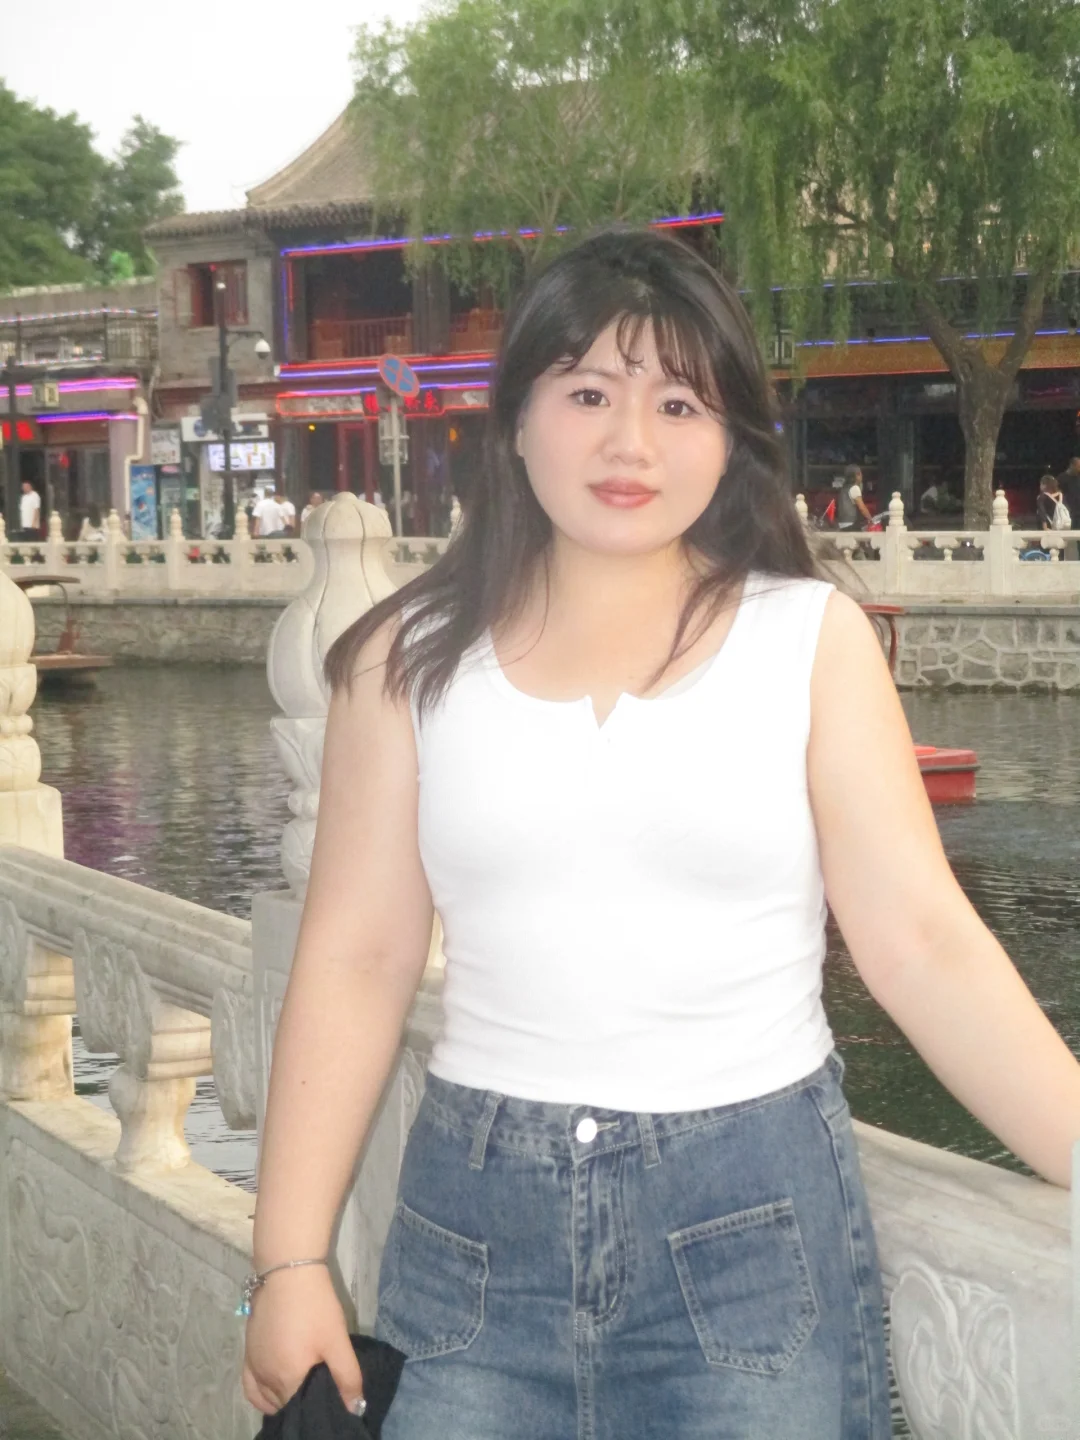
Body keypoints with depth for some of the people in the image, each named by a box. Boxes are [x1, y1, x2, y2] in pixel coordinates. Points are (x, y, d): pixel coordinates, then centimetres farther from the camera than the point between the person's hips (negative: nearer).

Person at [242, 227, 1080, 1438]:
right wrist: (290, 1257, -2)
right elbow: (355, 961, 2)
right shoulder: (414, 656, 2)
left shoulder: (808, 638, -2)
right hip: (475, 1216, 2)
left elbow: (922, 942, -6)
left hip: (752, 1211, -1)